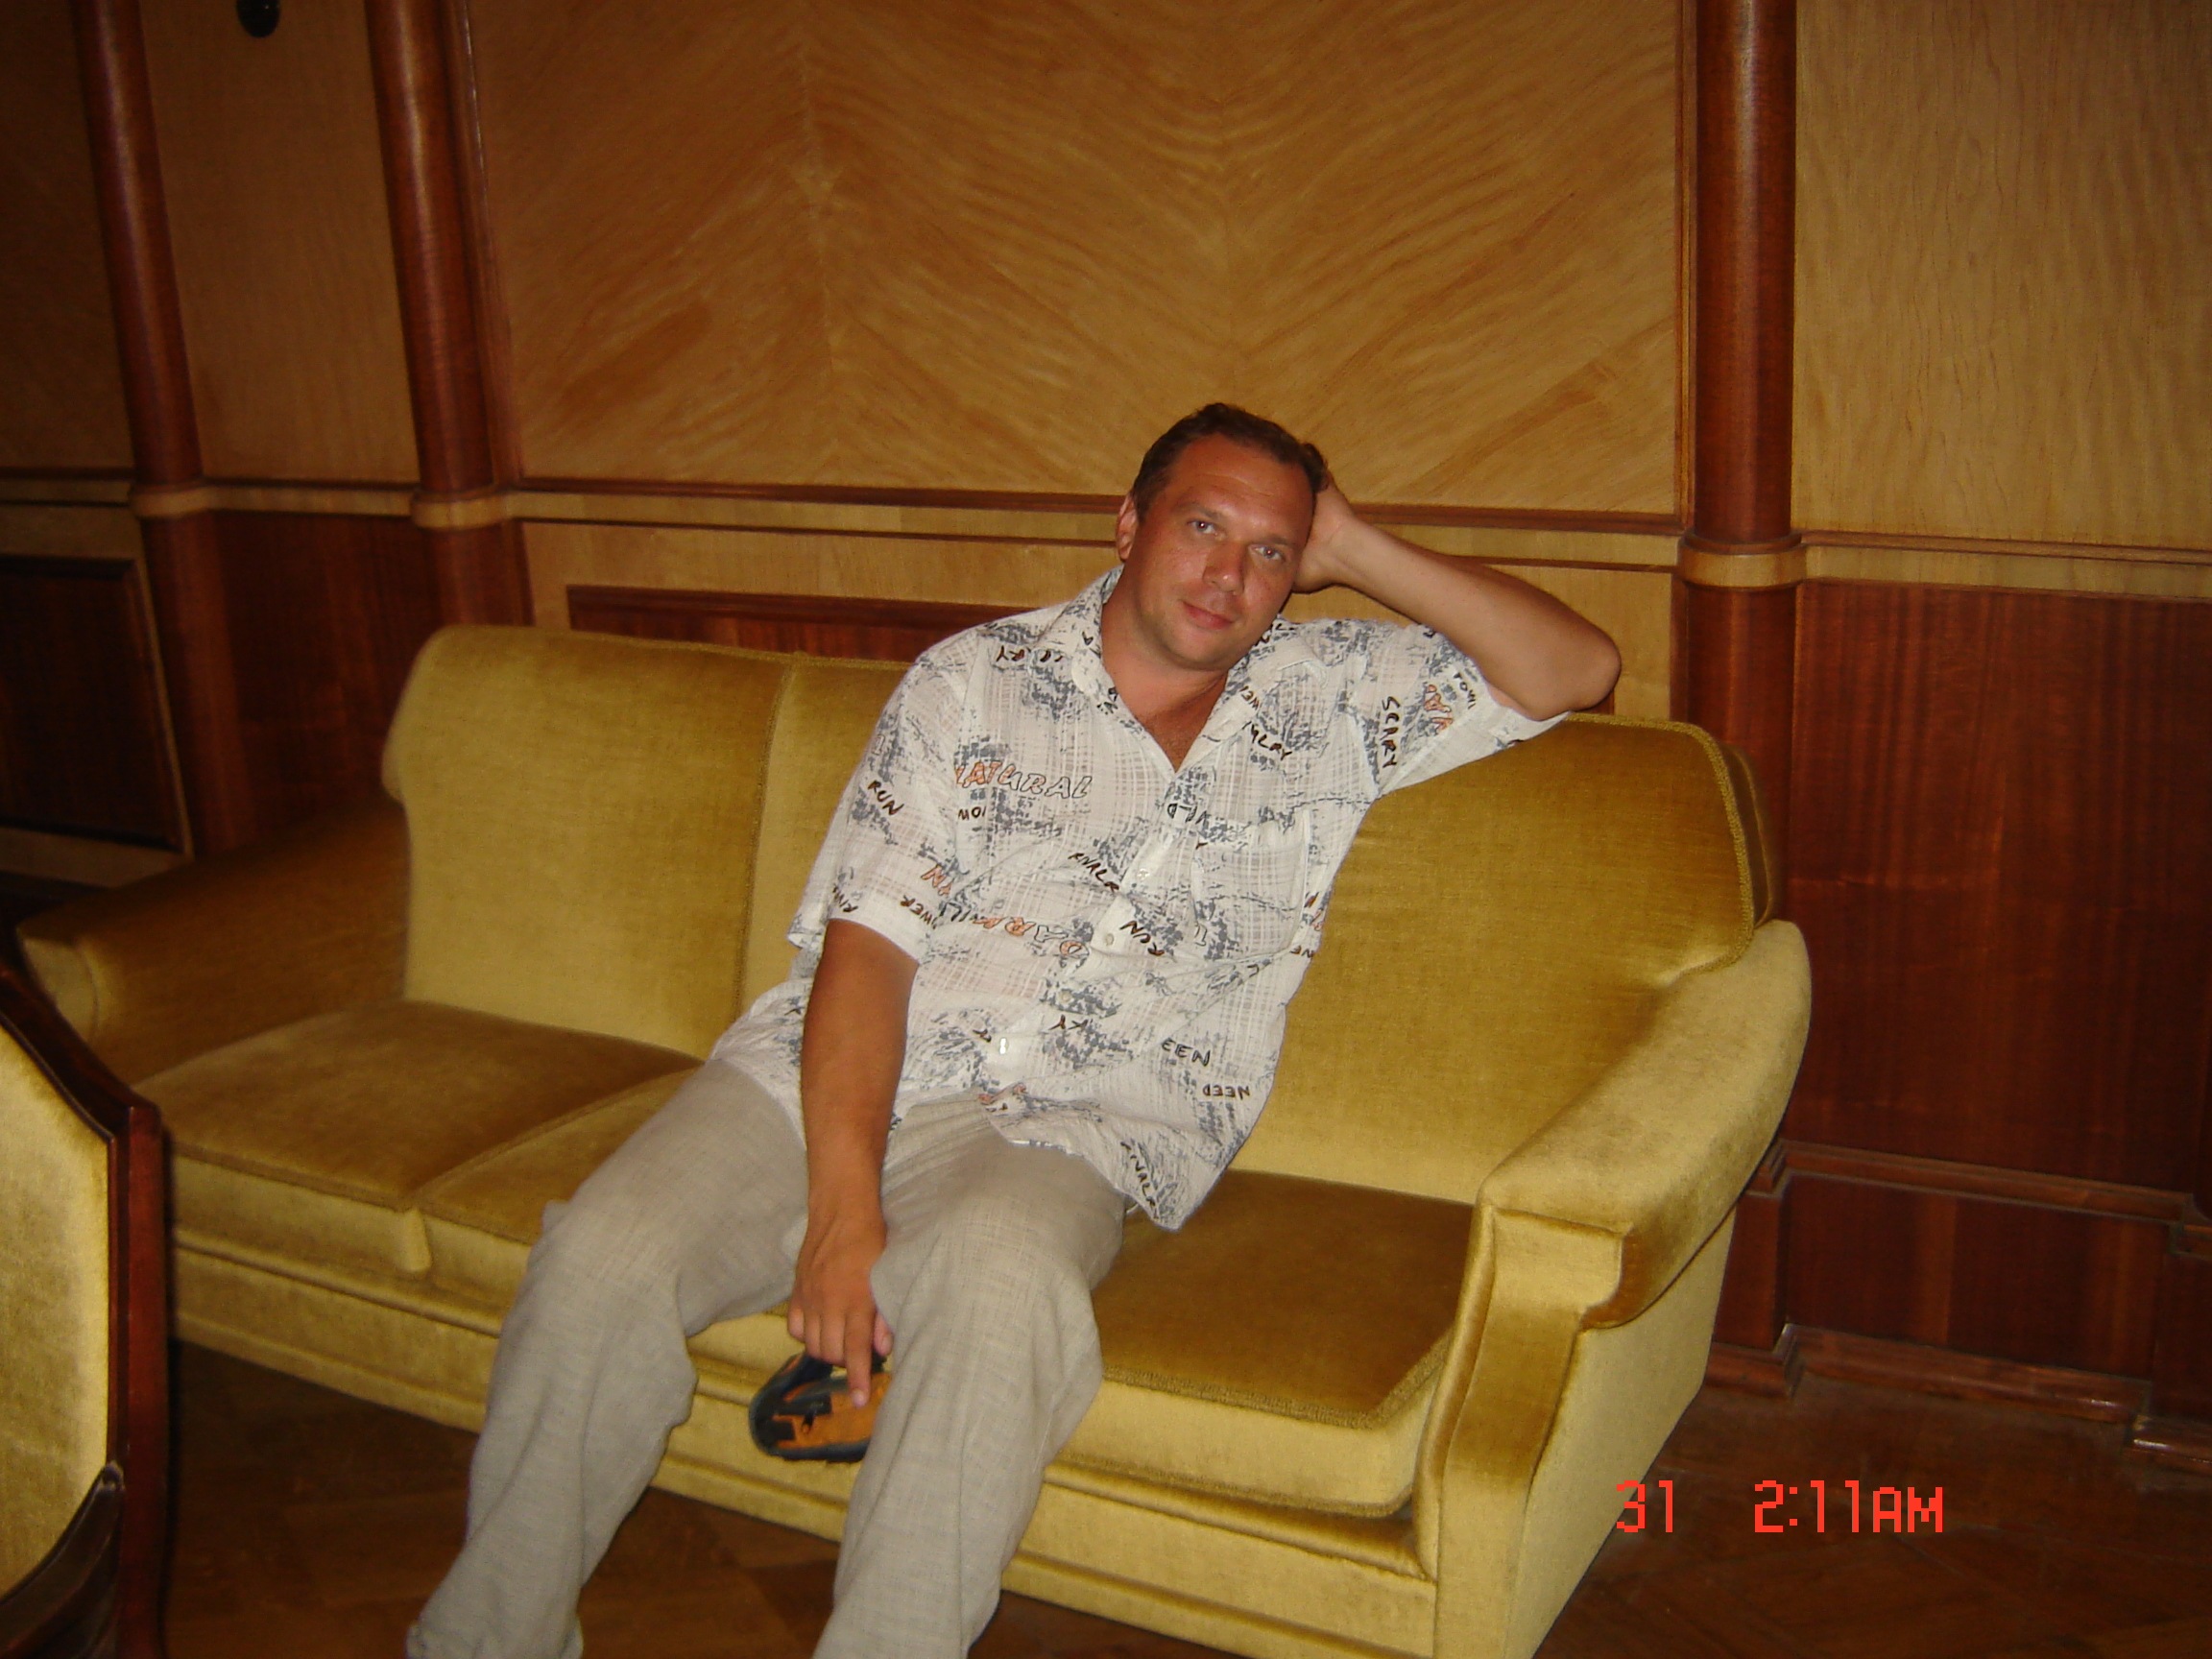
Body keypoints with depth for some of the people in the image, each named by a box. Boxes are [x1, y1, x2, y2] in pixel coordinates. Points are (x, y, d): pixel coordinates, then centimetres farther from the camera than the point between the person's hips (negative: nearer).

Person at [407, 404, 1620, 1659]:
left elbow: (1579, 670, 10)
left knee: (1002, 1282, -36)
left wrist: (1359, 552, 5)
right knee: (601, 1259, -23)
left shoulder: (1333, 702, 14)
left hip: (1062, 1131, 0)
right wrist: (841, 1206, -17)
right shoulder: (975, 681, 7)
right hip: (830, 1075, 1)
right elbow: (867, 942, -3)